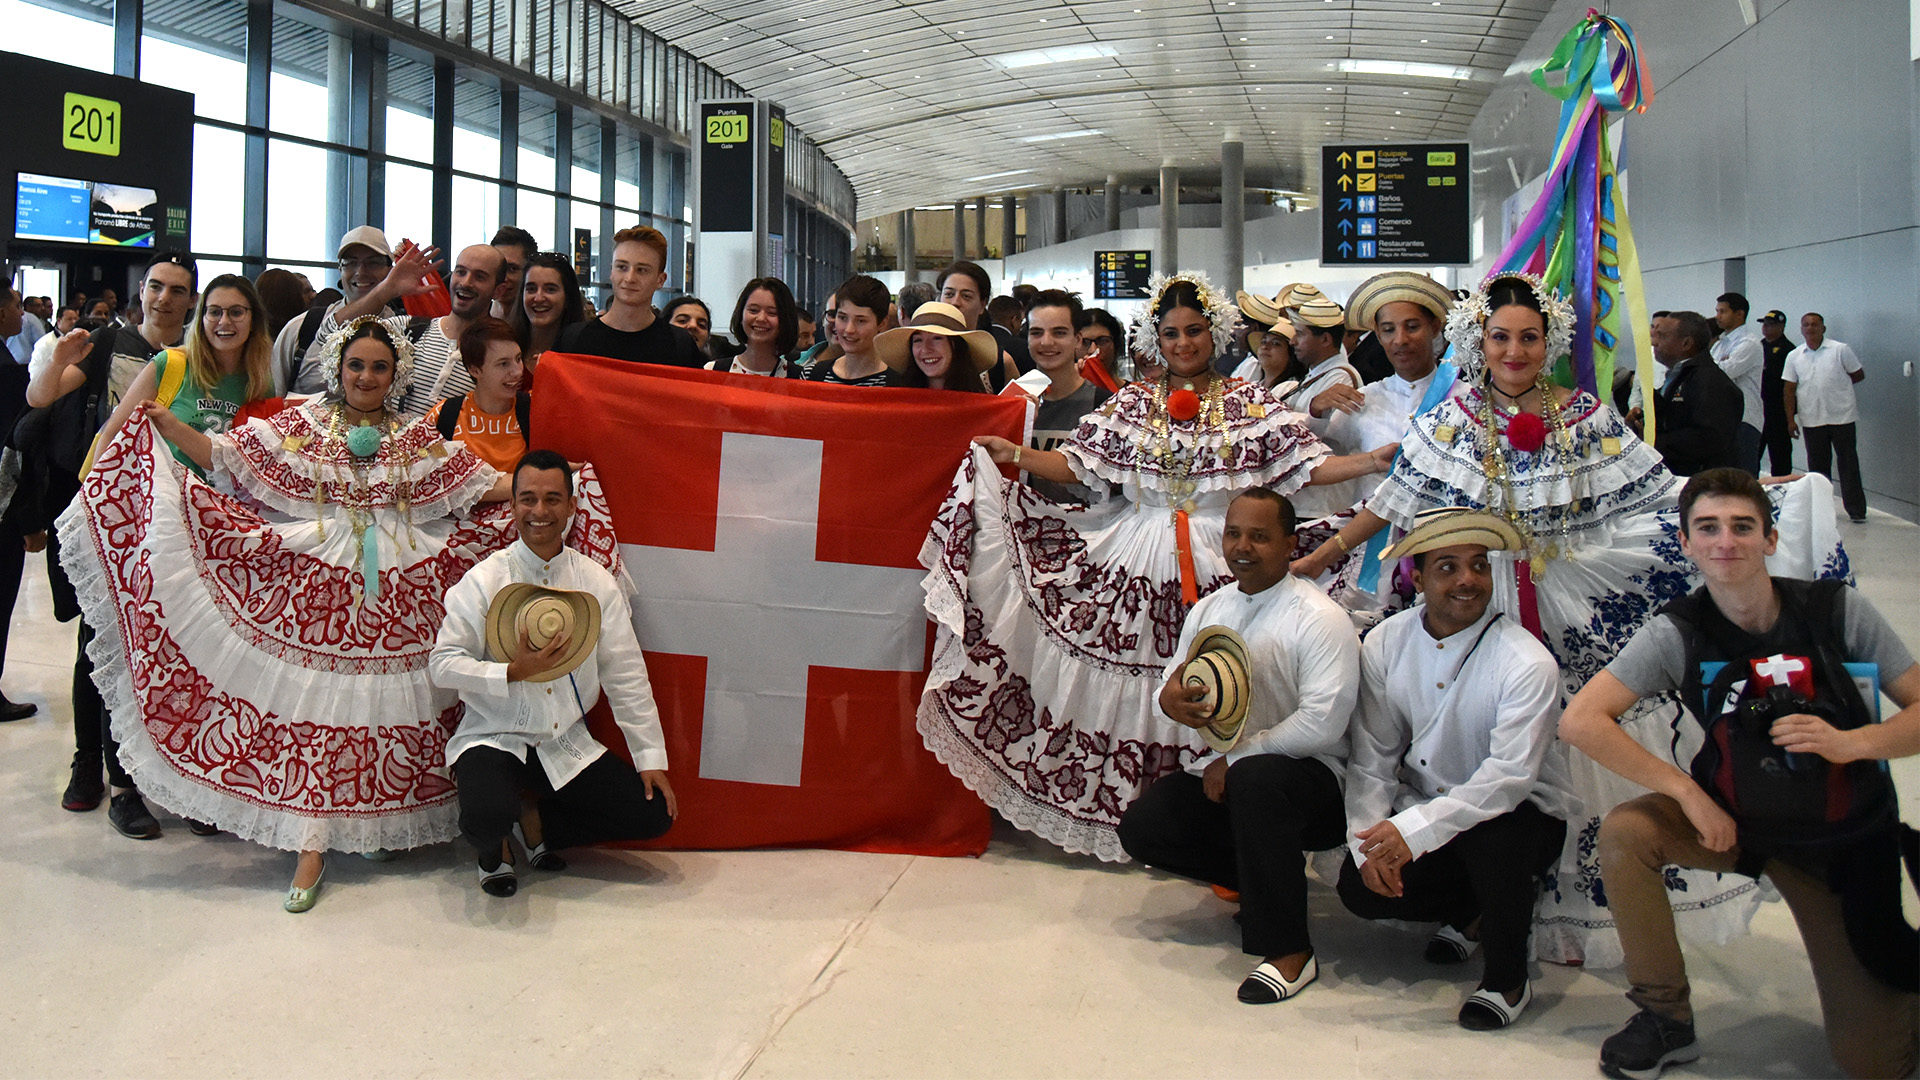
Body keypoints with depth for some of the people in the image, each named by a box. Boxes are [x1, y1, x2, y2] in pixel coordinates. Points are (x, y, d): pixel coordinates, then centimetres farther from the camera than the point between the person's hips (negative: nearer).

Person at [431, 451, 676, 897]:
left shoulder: (597, 582, 0)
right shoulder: (483, 580, -8)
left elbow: (626, 675, 3)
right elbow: (442, 664, -10)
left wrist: (651, 759, 0)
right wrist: (514, 672, -24)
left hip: (567, 745, 4)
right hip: (494, 738, -3)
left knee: (653, 814, -9)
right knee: (487, 818, -33)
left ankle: (536, 826, 14)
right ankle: (493, 851, 7)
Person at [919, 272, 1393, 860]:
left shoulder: (1248, 403, 5)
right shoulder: (1131, 403, 12)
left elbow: (1310, 464, -1)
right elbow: (1078, 463, 9)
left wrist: (1379, 461, -14)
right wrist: (1016, 454, -2)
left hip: (1217, 565, -2)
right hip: (1133, 564, 2)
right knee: (1115, 684, -1)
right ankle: (1126, 814, 11)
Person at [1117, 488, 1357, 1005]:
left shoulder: (1319, 618, -12)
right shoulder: (1208, 609, 10)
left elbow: (1321, 724, -21)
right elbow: (1175, 681, 12)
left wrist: (1234, 759, -18)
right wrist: (1170, 699, -15)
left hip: (1306, 774, -7)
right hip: (1221, 772, 7)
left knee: (1254, 779, -39)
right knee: (1141, 826, -10)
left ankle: (1289, 951, -26)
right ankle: (1267, 881, 10)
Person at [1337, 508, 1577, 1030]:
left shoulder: (1527, 663, -21)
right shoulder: (1384, 645, -6)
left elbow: (1509, 777, -28)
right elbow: (1371, 757, -5)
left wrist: (1414, 830, -38)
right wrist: (1369, 842, -19)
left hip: (1520, 811, -4)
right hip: (1422, 804, 4)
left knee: (1490, 839, -37)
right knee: (1360, 886, -17)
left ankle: (1508, 979, -9)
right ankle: (1472, 913, 15)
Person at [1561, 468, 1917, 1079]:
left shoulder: (1837, 611, -16)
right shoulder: (1678, 633, -17)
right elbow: (1580, 720, -25)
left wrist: (1851, 742, -28)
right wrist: (1685, 789, -27)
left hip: (1848, 838, -1)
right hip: (1735, 820, 1)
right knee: (1624, 833, -28)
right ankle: (1666, 1020, -8)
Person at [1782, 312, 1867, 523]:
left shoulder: (1841, 350, 0)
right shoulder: (1794, 356, 7)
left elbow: (1859, 375, 7)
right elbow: (1789, 389, 6)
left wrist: (1836, 386, 4)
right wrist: (1790, 419, 1)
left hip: (1841, 416, -2)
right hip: (1811, 419, 2)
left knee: (1849, 464, 0)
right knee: (1817, 466, 9)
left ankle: (1856, 510, 5)